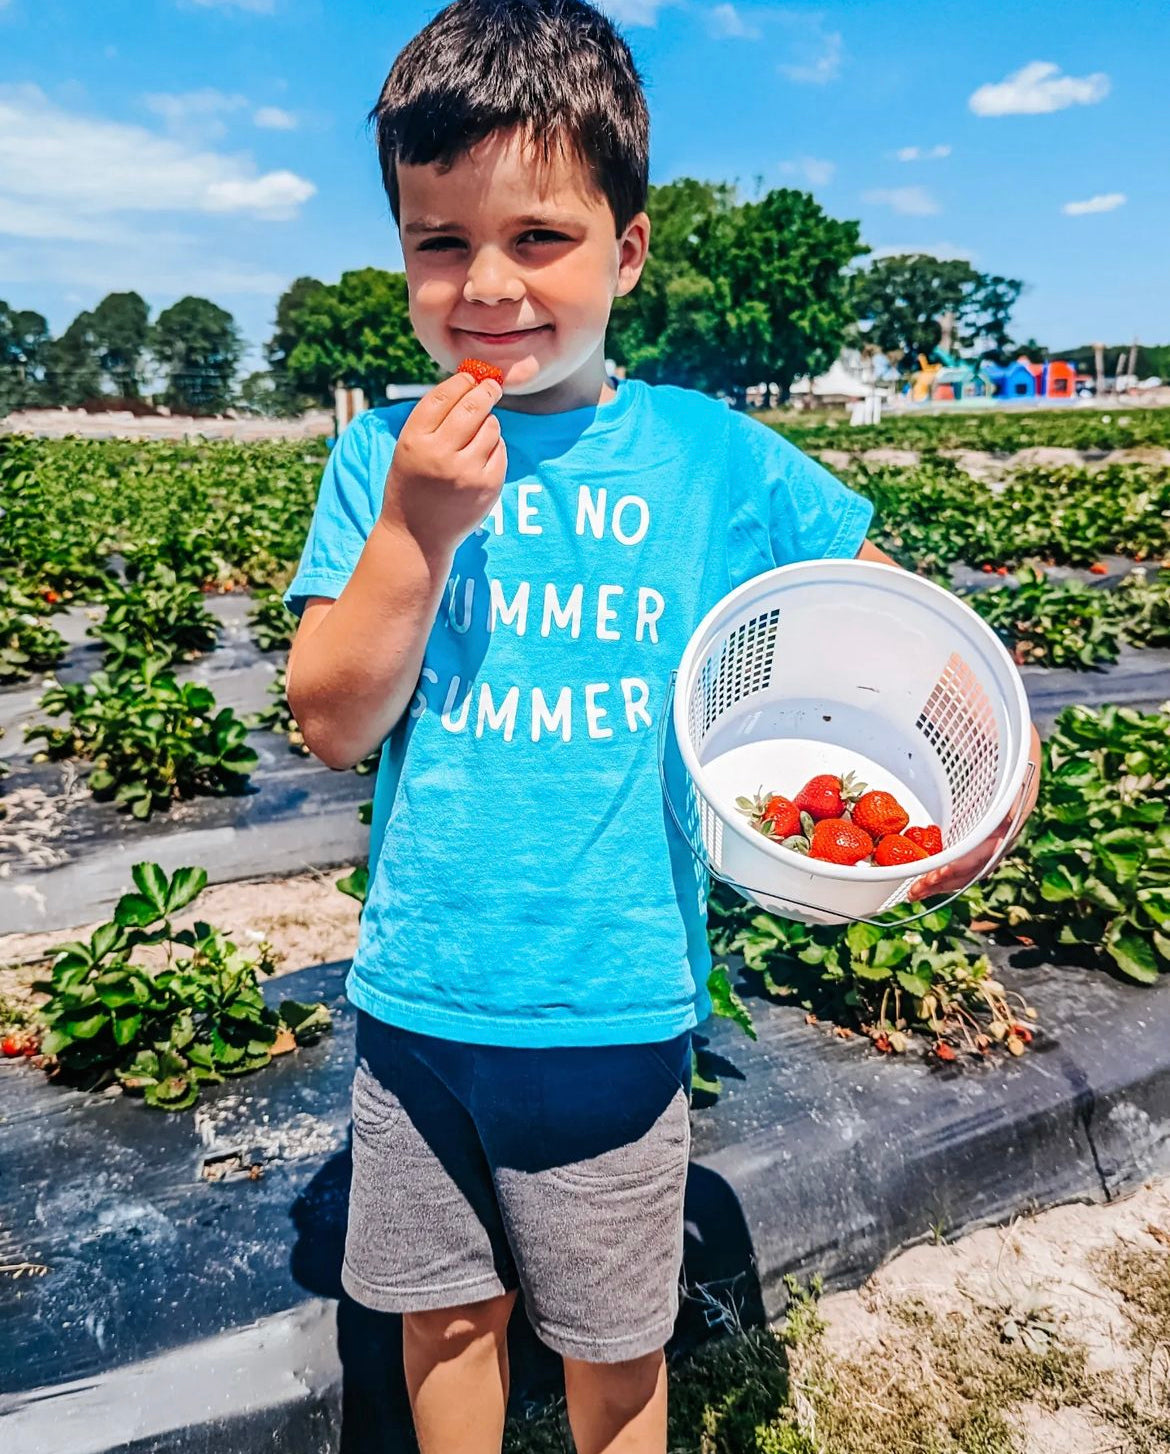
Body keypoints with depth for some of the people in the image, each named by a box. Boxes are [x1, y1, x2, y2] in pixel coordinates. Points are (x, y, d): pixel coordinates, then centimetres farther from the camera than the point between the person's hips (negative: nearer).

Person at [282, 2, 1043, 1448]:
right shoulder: (384, 455, -4)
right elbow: (333, 724, -8)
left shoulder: (710, 454, -5)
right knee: (442, 1311, 23)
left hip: (614, 1011, -1)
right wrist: (416, 529, -20)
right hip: (417, 998, 2)